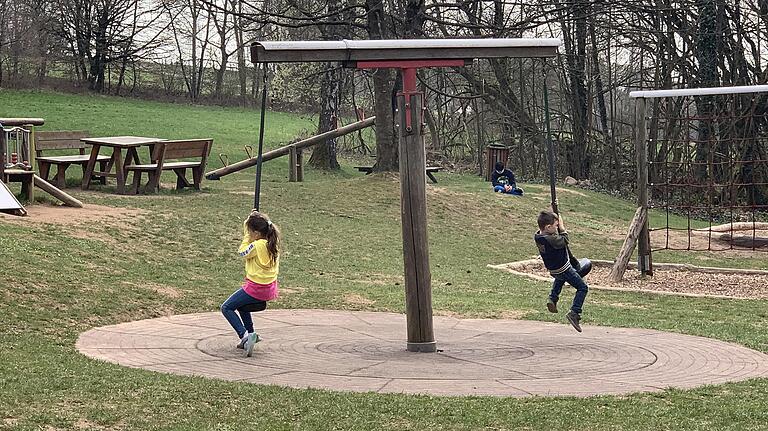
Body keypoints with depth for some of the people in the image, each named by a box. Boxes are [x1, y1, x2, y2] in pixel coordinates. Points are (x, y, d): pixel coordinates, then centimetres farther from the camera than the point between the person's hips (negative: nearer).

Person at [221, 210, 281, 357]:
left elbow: (242, 252, -8)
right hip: (270, 288, 9)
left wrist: (247, 236, -3)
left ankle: (244, 335, -14)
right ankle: (250, 334, 30)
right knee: (240, 303, 32)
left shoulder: (258, 245, -24)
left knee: (226, 308, 1)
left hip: (256, 288, -9)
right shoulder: (272, 241, 0)